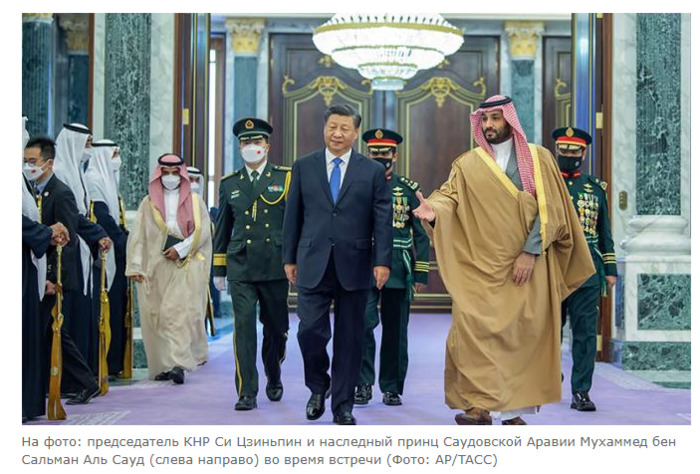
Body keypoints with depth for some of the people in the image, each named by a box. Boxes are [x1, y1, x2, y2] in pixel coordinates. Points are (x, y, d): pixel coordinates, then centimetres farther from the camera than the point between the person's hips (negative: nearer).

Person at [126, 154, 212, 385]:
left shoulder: (194, 201, 11)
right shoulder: (148, 203, 13)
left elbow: (202, 231, 1)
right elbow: (138, 236, 5)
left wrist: (180, 249, -11)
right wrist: (135, 266, -6)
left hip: (186, 265, -2)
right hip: (155, 267, 2)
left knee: (181, 311, -15)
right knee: (155, 315, -1)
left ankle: (178, 363, -22)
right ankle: (162, 365, 7)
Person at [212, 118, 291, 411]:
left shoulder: (286, 178, 5)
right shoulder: (229, 184, 11)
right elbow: (222, 230, 15)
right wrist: (219, 269, 12)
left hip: (275, 267, -1)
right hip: (240, 268, 1)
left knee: (276, 328, 10)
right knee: (244, 328, -7)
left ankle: (274, 379, 35)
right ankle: (247, 393, -3)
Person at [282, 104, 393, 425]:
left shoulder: (373, 171, 5)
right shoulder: (303, 167, 8)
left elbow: (382, 219, 1)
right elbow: (293, 216, 10)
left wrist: (382, 261, -7)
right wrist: (289, 258, 7)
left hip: (353, 266, 0)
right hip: (313, 264, 0)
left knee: (349, 338, 5)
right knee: (310, 331, -6)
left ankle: (342, 405, 16)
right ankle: (318, 387, 21)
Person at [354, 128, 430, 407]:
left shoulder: (408, 190, 8)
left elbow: (421, 234, 8)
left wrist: (421, 273, 3)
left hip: (398, 270, 1)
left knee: (395, 331, 6)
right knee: (363, 323, -16)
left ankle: (392, 388, 16)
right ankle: (364, 383, -4)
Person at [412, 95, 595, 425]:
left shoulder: (539, 158, 5)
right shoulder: (468, 164, 9)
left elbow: (550, 209, -2)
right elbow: (451, 194, -6)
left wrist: (530, 252, -12)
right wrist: (434, 210, -29)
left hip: (526, 264, 0)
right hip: (480, 265, 0)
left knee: (522, 332, 0)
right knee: (473, 328, -15)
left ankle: (514, 409, 8)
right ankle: (480, 405, -12)